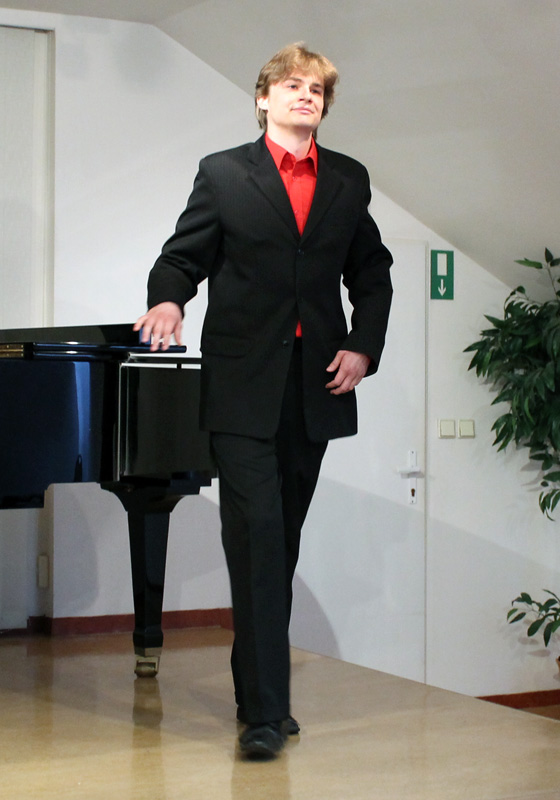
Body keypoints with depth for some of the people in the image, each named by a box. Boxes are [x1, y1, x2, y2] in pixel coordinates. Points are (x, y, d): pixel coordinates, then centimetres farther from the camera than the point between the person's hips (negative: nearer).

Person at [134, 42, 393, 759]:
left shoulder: (349, 180, 13)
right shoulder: (223, 174, 5)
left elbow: (372, 274, 17)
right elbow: (183, 256, 3)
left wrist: (363, 347, 3)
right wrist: (167, 298, -19)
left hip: (317, 386, 4)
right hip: (243, 385, -3)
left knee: (283, 538, 10)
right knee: (256, 534, -11)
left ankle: (259, 689, 22)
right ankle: (264, 708, -9)